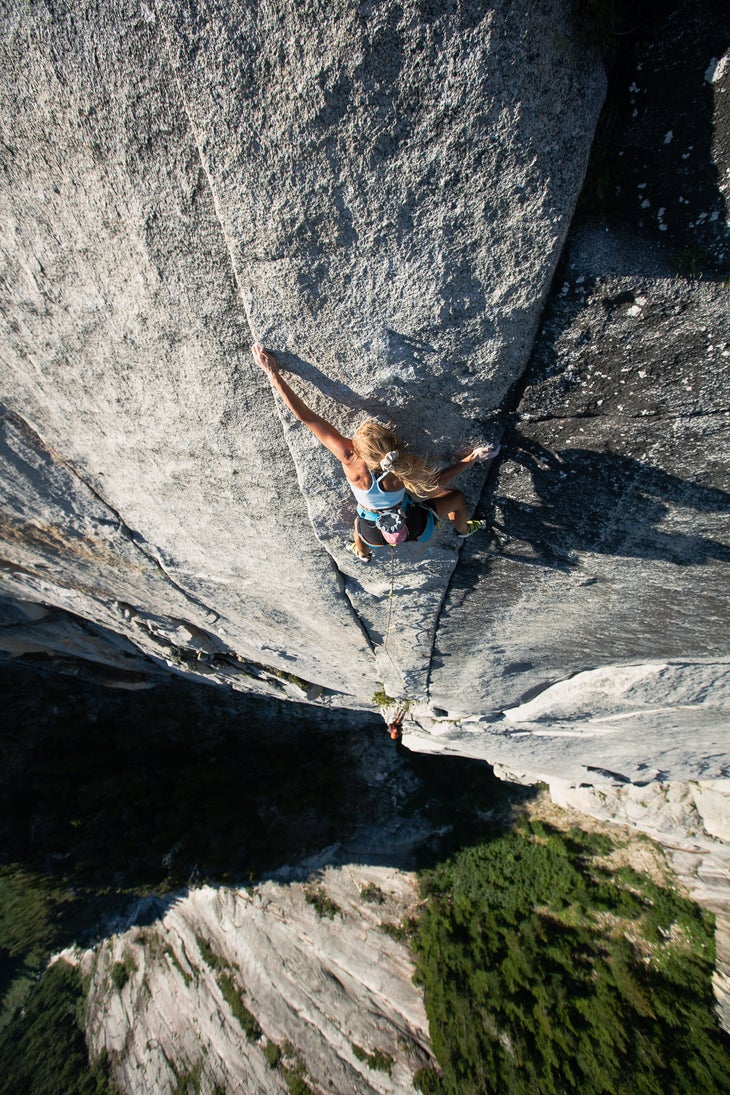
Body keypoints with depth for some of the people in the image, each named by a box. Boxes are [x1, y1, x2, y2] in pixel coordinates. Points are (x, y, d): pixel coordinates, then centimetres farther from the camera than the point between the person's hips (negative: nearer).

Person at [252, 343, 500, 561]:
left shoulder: (351, 461, -36)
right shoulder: (406, 467, -35)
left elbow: (307, 417, -34)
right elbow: (436, 483, -15)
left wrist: (273, 373, -28)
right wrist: (471, 458, -8)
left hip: (374, 535, 1)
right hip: (414, 527, -1)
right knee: (456, 497, 21)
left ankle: (362, 553, 71)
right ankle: (464, 530, 54)